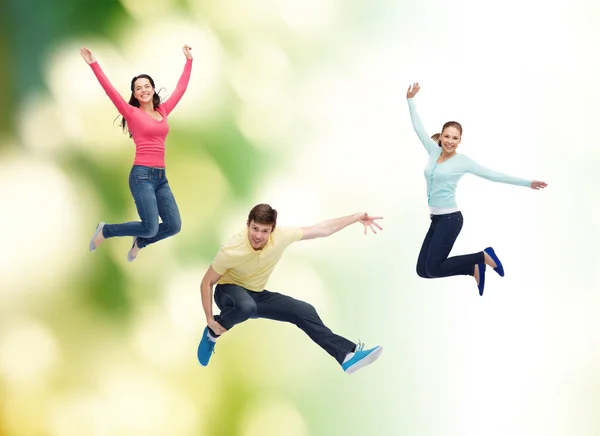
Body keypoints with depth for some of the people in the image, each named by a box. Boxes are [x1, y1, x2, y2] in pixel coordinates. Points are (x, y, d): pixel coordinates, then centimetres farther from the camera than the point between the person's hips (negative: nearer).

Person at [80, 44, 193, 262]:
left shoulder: (163, 111, 14)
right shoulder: (132, 113, 0)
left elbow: (181, 88, 22)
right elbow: (110, 91, -9)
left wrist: (189, 60, 25)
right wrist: (93, 64, -16)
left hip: (161, 176, 6)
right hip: (142, 175, -6)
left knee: (174, 226, -1)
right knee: (151, 228, -13)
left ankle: (139, 242, 27)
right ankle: (105, 230, 11)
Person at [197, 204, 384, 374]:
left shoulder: (281, 236, -20)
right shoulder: (231, 250, -30)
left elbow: (323, 229, -11)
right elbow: (207, 283, -17)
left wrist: (357, 217, -15)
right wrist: (210, 319, -21)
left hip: (257, 295, 5)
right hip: (229, 291, -5)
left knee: (304, 311, -9)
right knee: (246, 307, -41)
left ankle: (347, 355, -5)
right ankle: (212, 333, -12)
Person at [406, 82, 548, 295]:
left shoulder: (462, 160, -5)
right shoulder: (434, 151, 8)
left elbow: (493, 175, -2)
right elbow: (418, 128, 16)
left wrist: (527, 183, -2)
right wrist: (410, 100, 15)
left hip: (450, 219, -7)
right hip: (436, 219, 7)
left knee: (433, 268, -13)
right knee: (422, 270, 2)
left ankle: (483, 256, 2)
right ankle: (475, 268, 14)